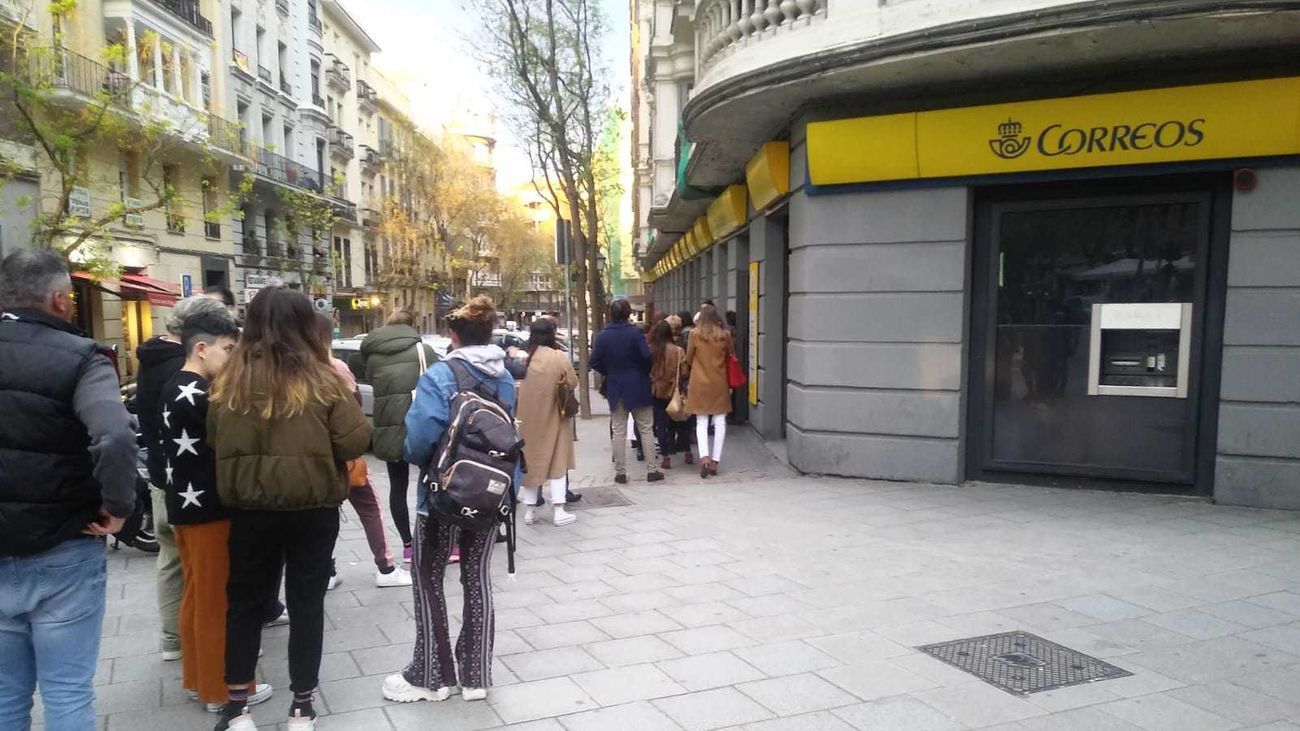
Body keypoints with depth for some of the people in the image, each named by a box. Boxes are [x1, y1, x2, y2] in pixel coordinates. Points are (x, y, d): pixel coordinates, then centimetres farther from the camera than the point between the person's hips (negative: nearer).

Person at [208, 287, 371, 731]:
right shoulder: (324, 380, -13)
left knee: (246, 600, 17)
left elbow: (215, 443, 5)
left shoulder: (230, 381, -6)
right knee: (306, 601, 12)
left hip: (250, 507, 2)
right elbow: (356, 444, -12)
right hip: (313, 507, -2)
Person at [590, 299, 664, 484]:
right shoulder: (635, 332, -12)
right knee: (646, 429, 7)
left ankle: (620, 472, 10)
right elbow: (647, 356, -18)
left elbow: (595, 362, -2)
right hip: (638, 386, -2)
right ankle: (652, 470, 8)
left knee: (618, 431, 9)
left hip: (615, 388, 3)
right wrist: (646, 371, 2)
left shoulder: (603, 336, -2)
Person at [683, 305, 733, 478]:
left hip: (699, 382, -1)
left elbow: (688, 360, 4)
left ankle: (704, 456, -15)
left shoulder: (695, 335, -5)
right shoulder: (724, 336, -3)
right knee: (720, 422, 7)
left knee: (701, 422, 4)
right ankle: (715, 460, 5)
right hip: (719, 383, 1)